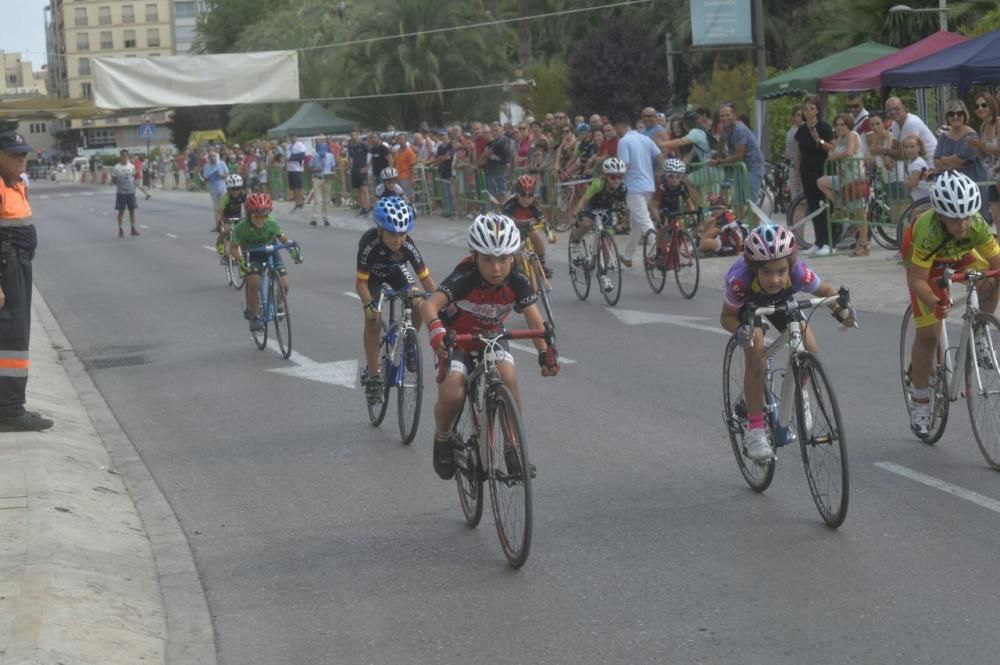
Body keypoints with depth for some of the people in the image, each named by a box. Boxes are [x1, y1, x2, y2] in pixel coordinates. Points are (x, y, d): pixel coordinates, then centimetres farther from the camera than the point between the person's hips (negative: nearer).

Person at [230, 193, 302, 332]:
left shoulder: (271, 223, -25)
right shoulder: (241, 228, -29)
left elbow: (282, 237, -8)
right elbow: (234, 248, -19)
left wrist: (293, 249, -23)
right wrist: (240, 260, -36)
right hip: (252, 254, -1)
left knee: (284, 284, -13)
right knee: (253, 283, -25)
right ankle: (254, 316, -7)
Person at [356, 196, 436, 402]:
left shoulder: (408, 246, -33)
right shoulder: (369, 243, -39)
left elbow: (426, 278, -29)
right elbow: (361, 283, -34)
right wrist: (369, 306, -50)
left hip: (396, 270, 2)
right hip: (372, 274, -2)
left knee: (418, 305, -21)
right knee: (373, 321, -17)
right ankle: (373, 374, -5)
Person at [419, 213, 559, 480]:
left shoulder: (517, 283, -21)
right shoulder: (464, 279, -31)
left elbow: (534, 320, -25)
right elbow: (429, 305, -43)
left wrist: (546, 352, -43)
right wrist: (435, 329, -64)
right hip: (456, 340, -2)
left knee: (508, 378, -28)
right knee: (452, 395, -25)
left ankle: (514, 447, -13)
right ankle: (443, 439, 8)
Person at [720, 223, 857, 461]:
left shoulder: (800, 274, -37)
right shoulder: (740, 281, -41)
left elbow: (826, 290, -16)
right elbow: (727, 316, -23)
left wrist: (841, 310, -35)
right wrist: (739, 330, -44)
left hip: (782, 302, 2)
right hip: (748, 307, -2)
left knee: (809, 350, -16)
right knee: (755, 353, -25)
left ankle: (798, 394, 18)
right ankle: (755, 430, -16)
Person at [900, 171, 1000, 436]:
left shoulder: (977, 226, -34)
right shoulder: (929, 232, -42)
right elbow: (917, 280, -38)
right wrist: (934, 304, -55)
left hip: (959, 255, 3)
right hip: (924, 262, -3)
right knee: (928, 333, -8)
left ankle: (978, 333, -1)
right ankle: (919, 402, 7)